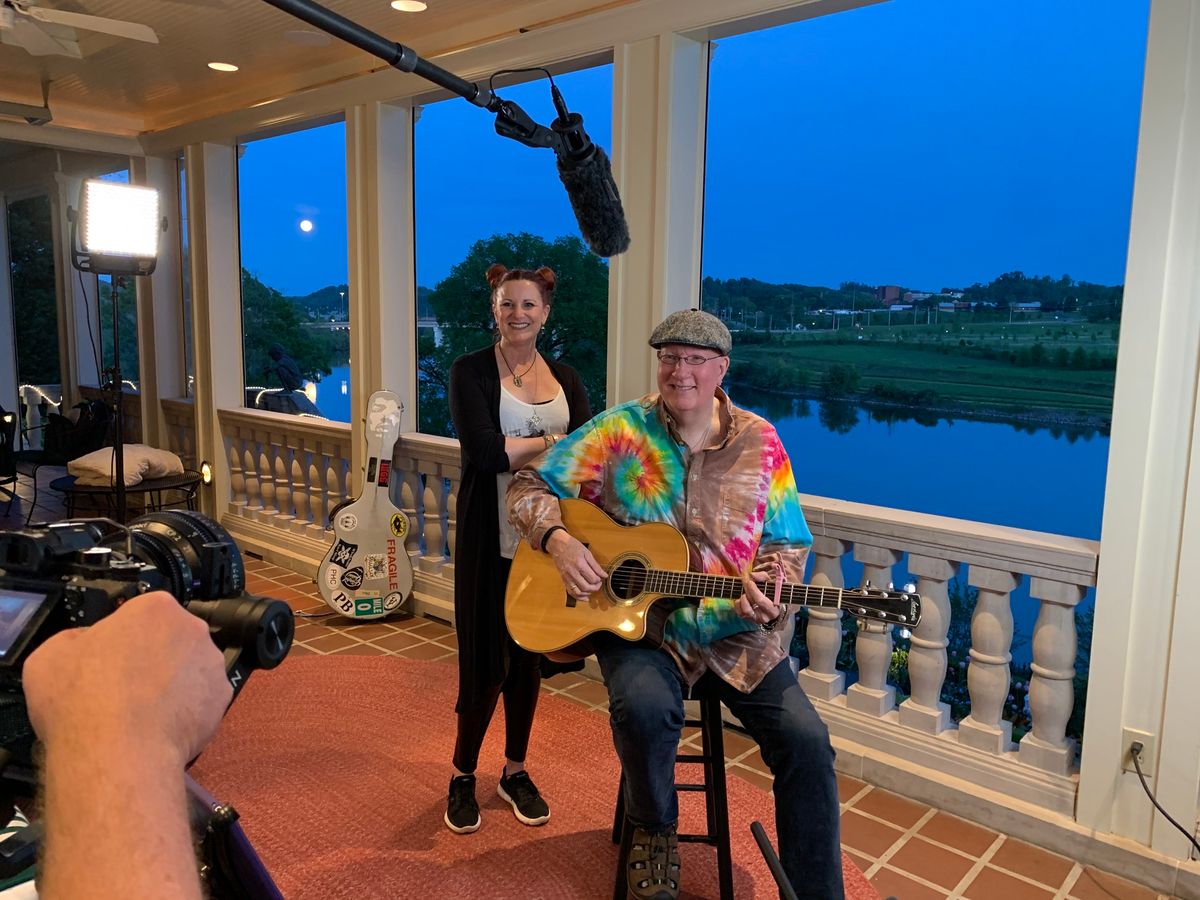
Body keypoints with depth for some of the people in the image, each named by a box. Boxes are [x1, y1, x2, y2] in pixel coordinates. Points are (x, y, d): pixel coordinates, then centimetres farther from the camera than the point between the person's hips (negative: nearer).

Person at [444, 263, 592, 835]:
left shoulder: (565, 378, 9)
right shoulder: (471, 371, -3)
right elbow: (483, 451, -18)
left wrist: (516, 449, -21)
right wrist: (553, 442, -10)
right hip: (491, 540, -4)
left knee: (528, 658, 14)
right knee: (487, 662, 2)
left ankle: (515, 771, 32)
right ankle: (463, 775, 25)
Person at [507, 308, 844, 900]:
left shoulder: (760, 443, 2)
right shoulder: (620, 430, -2)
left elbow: (787, 543, 7)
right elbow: (530, 486, 3)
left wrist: (770, 592, -14)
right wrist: (559, 541, -16)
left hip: (734, 631, 2)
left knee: (806, 741, -15)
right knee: (645, 707, -32)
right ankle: (653, 833, 2)